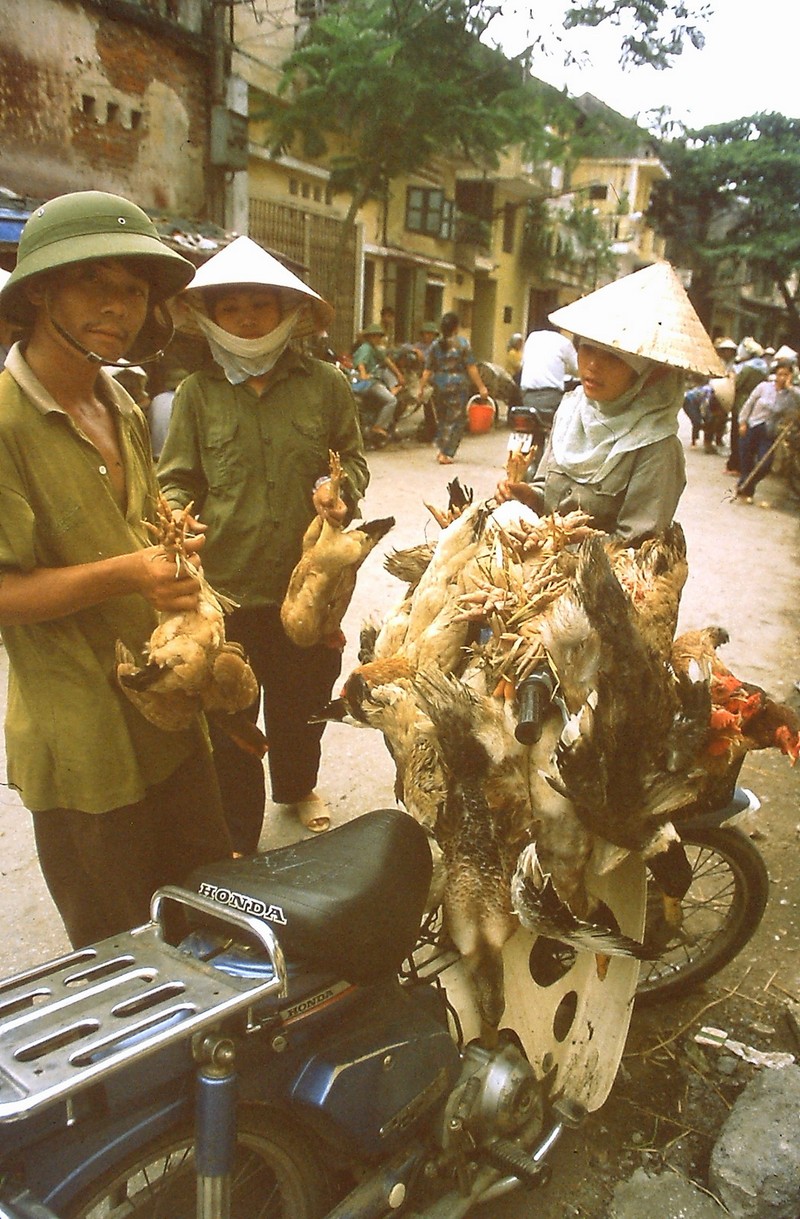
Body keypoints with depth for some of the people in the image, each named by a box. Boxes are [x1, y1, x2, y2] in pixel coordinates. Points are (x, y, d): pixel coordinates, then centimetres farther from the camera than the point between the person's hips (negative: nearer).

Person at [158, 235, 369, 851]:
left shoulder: (325, 383, 1)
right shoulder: (197, 394, 0)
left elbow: (353, 457, 11)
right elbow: (178, 480, 4)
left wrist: (339, 489, -11)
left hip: (309, 583, 1)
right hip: (225, 587, -1)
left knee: (303, 700, 21)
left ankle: (297, 784, 51)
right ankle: (237, 837, 29)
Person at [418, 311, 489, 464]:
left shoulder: (435, 345, 4)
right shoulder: (462, 343, -5)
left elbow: (427, 370, 4)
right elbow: (471, 368, -7)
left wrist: (421, 387, 13)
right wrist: (481, 387, -3)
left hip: (439, 387, 4)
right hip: (458, 387, -4)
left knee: (442, 418, 19)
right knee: (456, 420, 3)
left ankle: (440, 448, 12)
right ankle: (446, 454, -2)